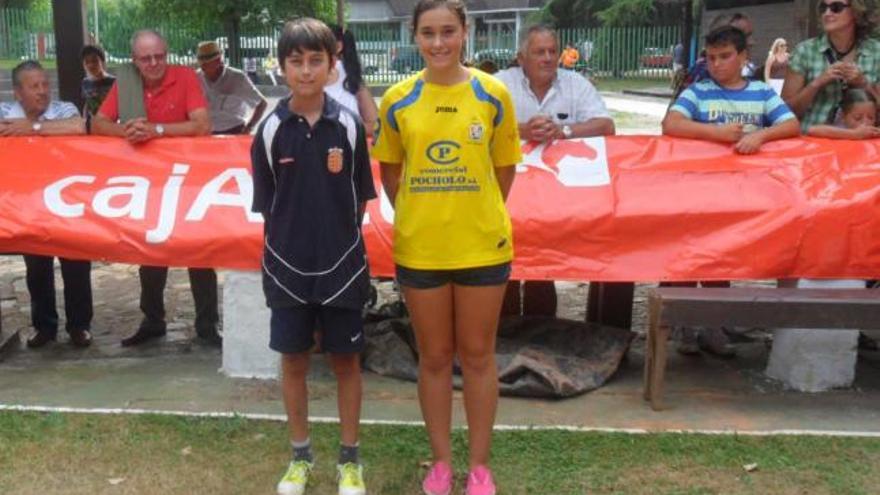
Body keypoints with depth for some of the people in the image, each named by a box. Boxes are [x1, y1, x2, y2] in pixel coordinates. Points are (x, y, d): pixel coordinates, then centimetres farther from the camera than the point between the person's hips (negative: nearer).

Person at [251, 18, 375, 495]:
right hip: (287, 265, 1)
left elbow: (360, 199, 1)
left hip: (342, 264, 0)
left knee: (346, 360, 9)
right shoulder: (270, 130, -4)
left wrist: (339, 240, -1)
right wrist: (289, 243, 0)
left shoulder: (348, 125, -5)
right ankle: (300, 456, 28)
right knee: (293, 360, 11)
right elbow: (266, 206, 2)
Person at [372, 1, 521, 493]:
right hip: (418, 248, 1)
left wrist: (478, 215, 10)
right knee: (435, 357, 13)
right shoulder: (398, 100, -3)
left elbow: (504, 168, 5)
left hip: (483, 246, -1)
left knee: (478, 355, 10)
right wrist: (418, 216, 11)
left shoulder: (493, 94, -4)